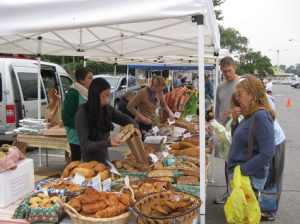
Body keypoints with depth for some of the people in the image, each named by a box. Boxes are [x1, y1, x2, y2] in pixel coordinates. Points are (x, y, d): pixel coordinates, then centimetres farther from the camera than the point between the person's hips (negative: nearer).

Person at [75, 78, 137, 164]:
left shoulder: (107, 109, -5)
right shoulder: (82, 113, -20)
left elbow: (125, 119, 7)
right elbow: (85, 145, -24)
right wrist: (108, 142, -37)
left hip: (105, 159, 5)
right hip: (91, 161, -5)